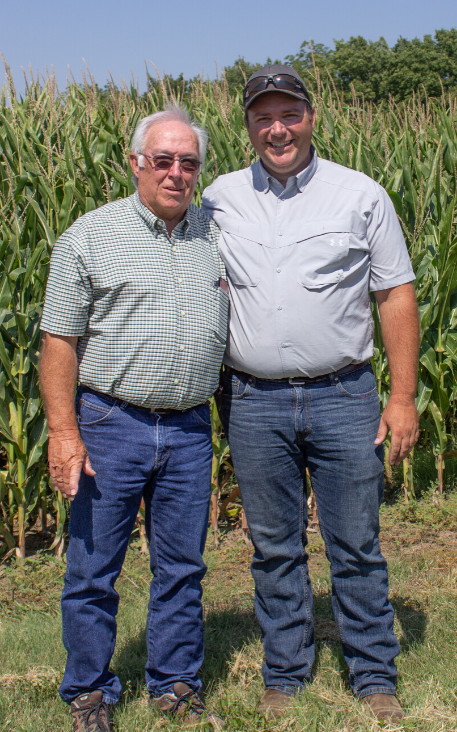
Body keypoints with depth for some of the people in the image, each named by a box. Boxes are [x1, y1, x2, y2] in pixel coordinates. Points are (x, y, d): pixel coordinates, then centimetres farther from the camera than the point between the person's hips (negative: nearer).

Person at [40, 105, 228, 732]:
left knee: (182, 567, 12)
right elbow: (60, 340, -4)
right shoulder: (91, 236, -2)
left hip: (189, 429, 3)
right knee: (93, 570, 5)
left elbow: (238, 327, 18)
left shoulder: (216, 236, 9)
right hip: (110, 424, -3)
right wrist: (64, 432, -11)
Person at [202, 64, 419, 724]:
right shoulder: (220, 199, 6)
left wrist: (403, 398, -3)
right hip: (253, 403, 2)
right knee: (275, 549, 11)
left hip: (343, 397, -1)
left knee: (356, 547, 5)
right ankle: (285, 677, 26)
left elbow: (397, 297, 2)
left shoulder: (362, 195, 2)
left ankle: (375, 680, 21)